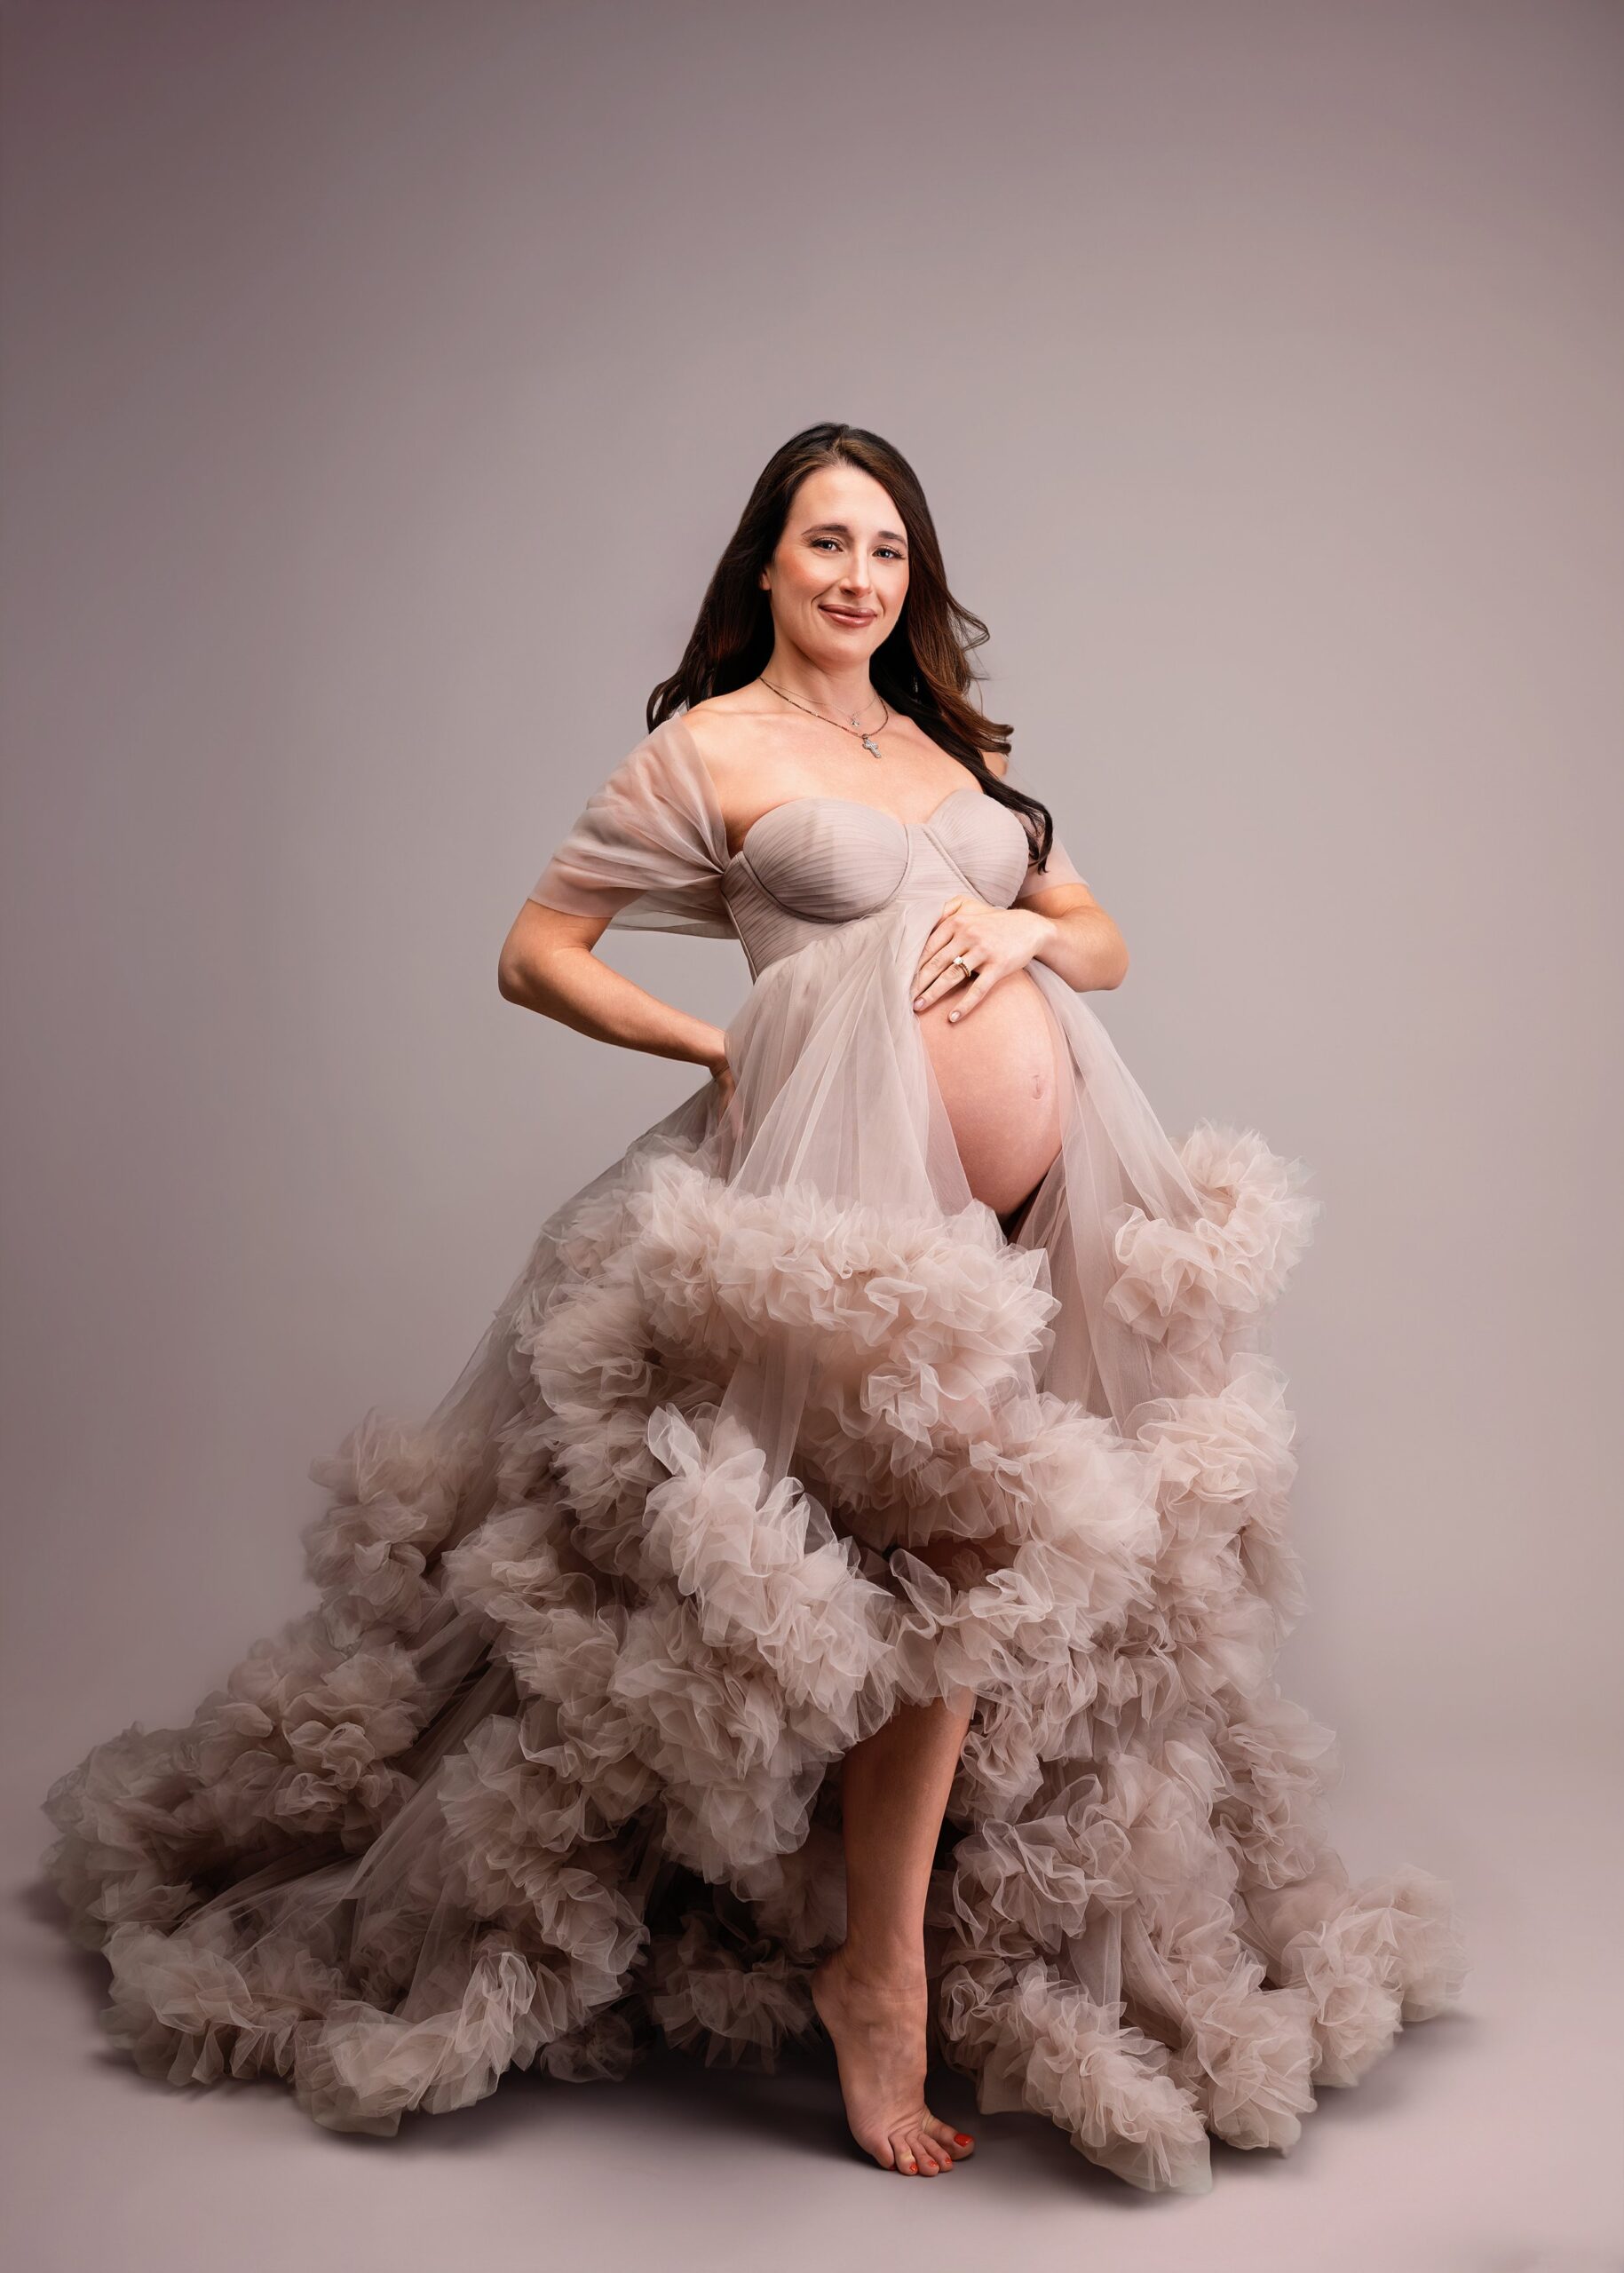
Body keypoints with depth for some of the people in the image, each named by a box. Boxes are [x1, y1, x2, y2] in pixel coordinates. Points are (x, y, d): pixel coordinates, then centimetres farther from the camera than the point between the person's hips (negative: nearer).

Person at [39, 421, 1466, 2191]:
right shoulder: (707, 749, 3)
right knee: (960, 1541, -19)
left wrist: (1029, 929, 0)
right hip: (860, 1198, -7)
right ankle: (878, 1976, -2)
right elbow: (535, 952, 3)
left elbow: (1108, 942, 22)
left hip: (1052, 1200, 7)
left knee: (1046, 1573, 11)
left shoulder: (958, 746, 21)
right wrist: (726, 1051, -4)